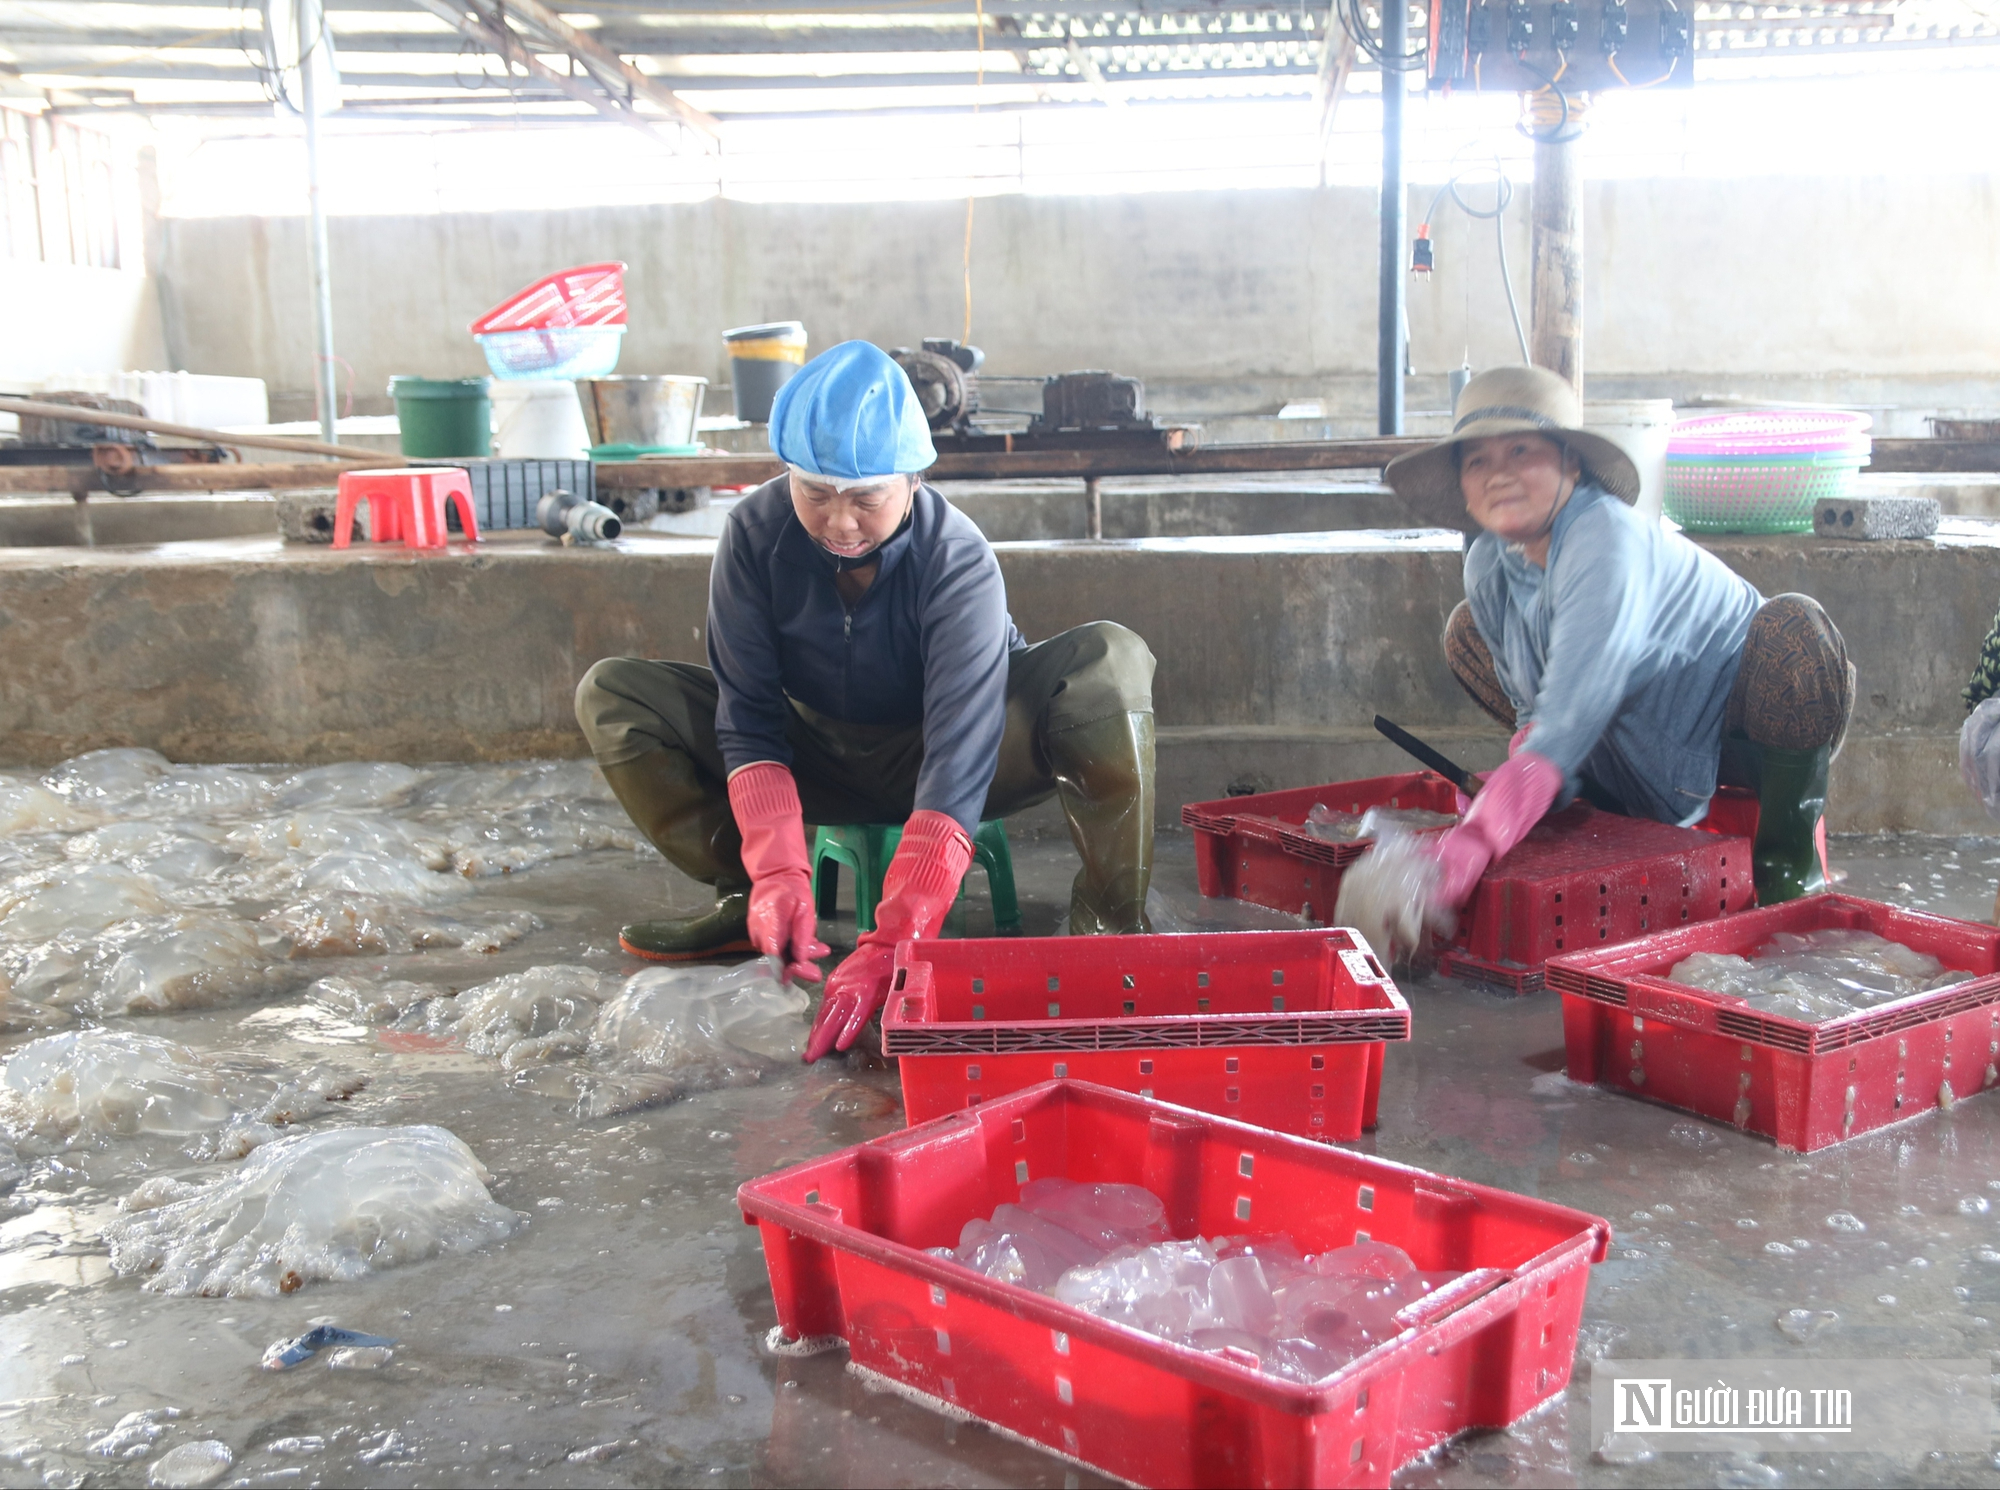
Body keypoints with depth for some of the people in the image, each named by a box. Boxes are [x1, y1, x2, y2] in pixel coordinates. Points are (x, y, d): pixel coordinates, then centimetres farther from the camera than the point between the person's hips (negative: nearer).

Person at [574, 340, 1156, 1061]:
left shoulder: (959, 563, -29)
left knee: (1109, 659, -31)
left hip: (933, 758, -3)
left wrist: (888, 946, -46)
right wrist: (778, 873, -34)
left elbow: (958, 763, -37)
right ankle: (747, 902, -9)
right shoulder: (755, 534, -20)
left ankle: (1109, 920, -22)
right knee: (612, 695, -15)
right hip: (817, 758, 3)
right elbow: (749, 715, -19)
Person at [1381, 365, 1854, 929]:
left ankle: (1789, 850, -12)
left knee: (1795, 631, -37)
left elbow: (1569, 720, -43)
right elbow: (1533, 703, 1)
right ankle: (1628, 822, 11)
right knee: (1467, 631, 2)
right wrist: (1511, 786, -19)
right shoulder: (1487, 565, -10)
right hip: (1644, 749, 7)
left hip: (1740, 733, -7)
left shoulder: (1607, 543, -33)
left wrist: (1471, 846, -53)